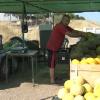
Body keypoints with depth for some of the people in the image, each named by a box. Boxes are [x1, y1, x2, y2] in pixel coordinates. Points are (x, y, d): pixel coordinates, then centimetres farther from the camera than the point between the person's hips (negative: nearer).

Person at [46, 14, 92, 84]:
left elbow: (74, 31, 4)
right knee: (52, 64, -5)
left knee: (53, 63, 18)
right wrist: (82, 35, -22)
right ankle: (52, 80, 0)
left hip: (54, 47, 10)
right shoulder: (60, 26, -21)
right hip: (52, 47, -10)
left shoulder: (65, 27, 10)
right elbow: (70, 34, -28)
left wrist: (84, 33, -10)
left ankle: (53, 78, 29)